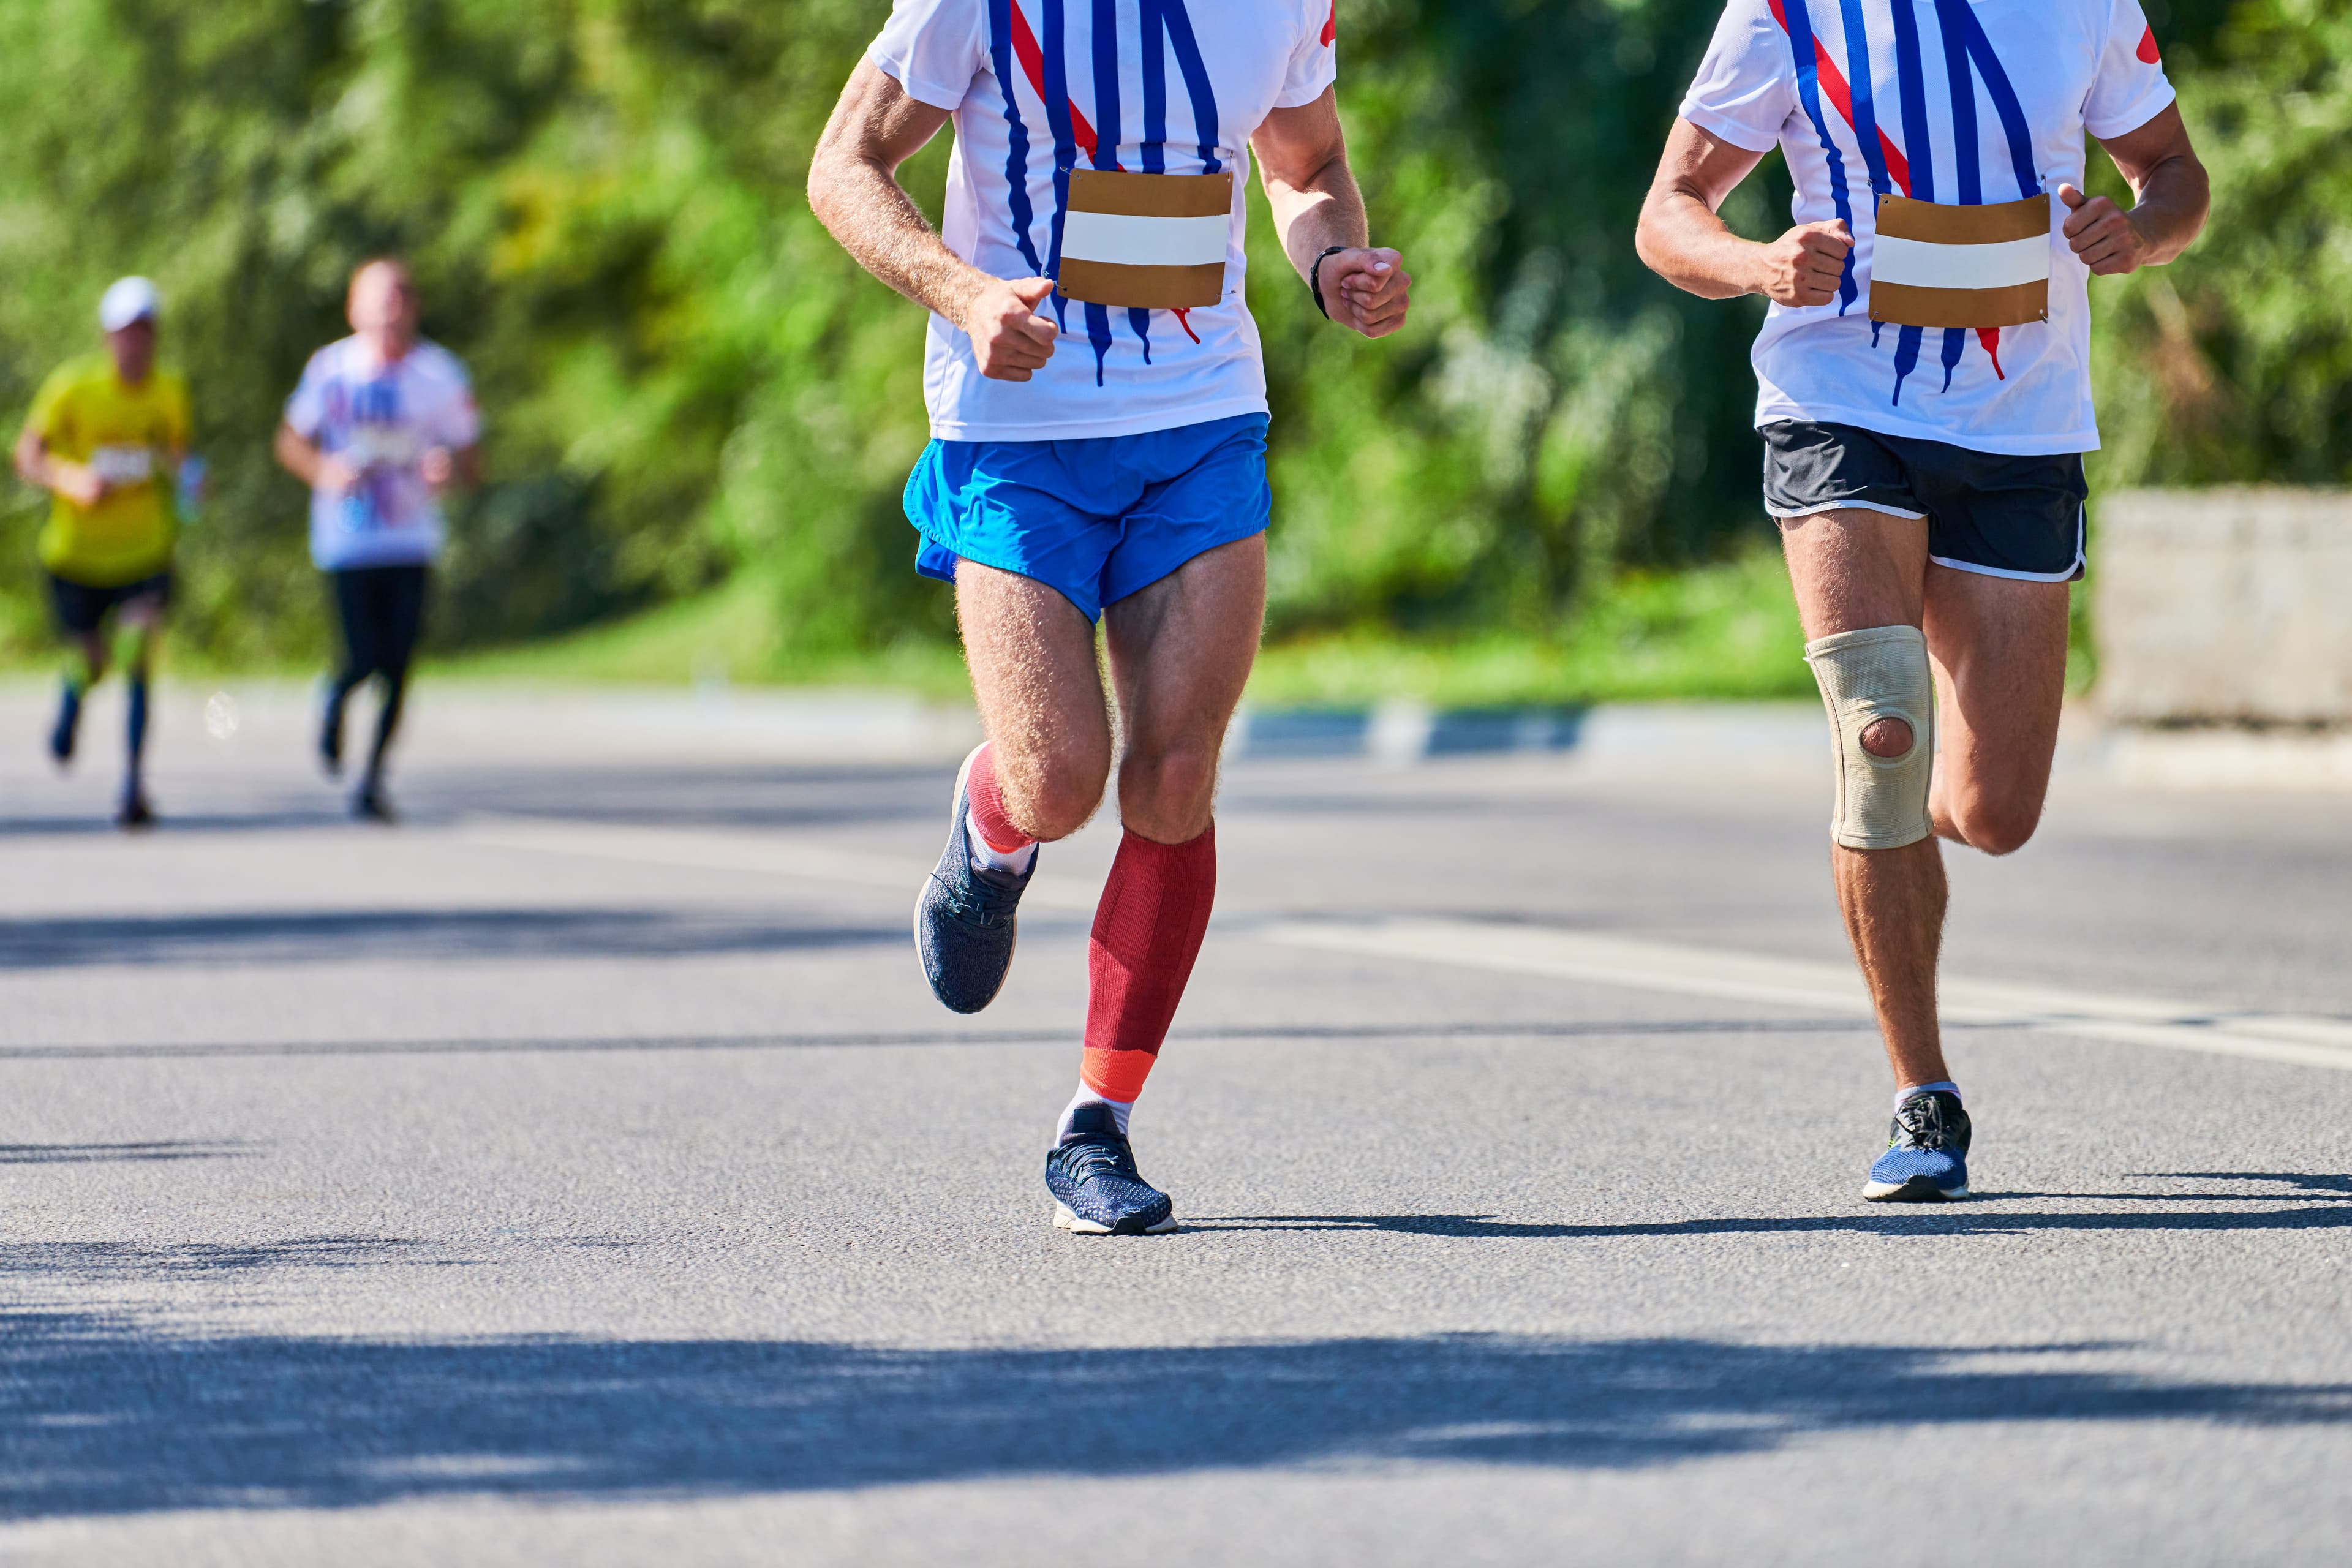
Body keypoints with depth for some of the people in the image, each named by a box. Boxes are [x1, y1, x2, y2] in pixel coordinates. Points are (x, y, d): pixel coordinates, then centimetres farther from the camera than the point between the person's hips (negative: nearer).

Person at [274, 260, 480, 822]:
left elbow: (471, 463, 6)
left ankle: (373, 778, 13)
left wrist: (449, 470, -18)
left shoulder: (441, 373, 2)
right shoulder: (331, 369, -1)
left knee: (397, 667, -3)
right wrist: (324, 472, -12)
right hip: (348, 538, -1)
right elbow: (290, 441, 9)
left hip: (412, 541, 2)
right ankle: (336, 700, 25)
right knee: (366, 658, -12)